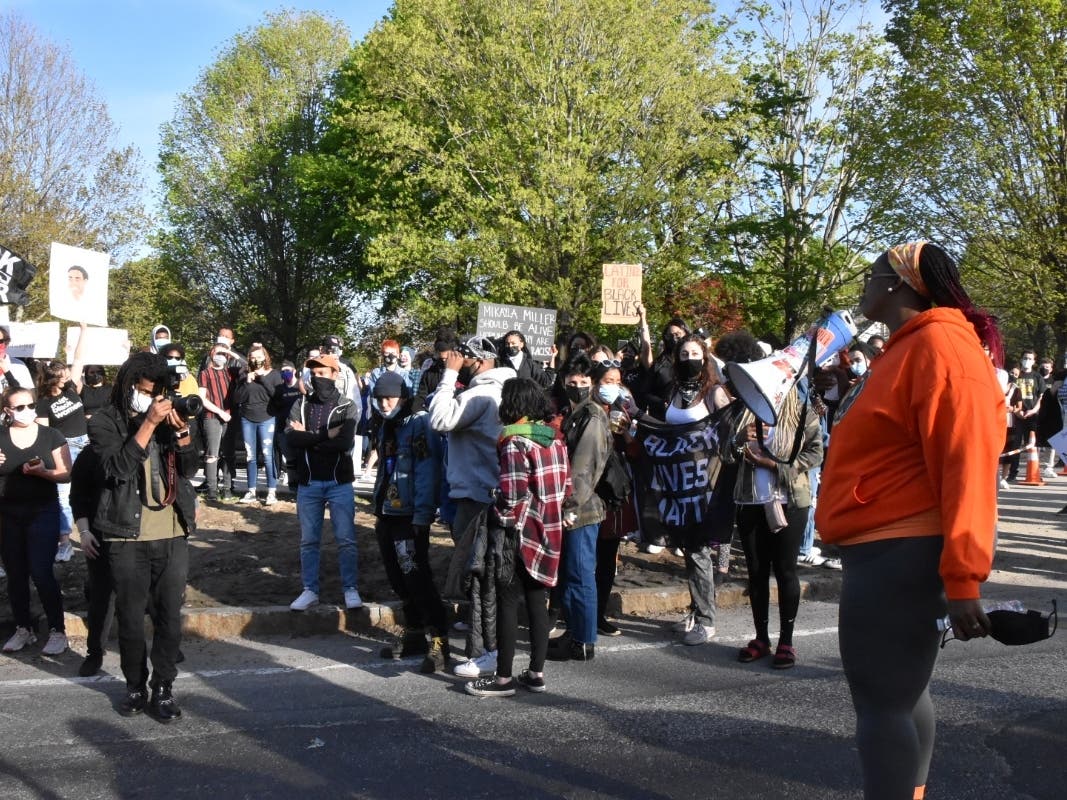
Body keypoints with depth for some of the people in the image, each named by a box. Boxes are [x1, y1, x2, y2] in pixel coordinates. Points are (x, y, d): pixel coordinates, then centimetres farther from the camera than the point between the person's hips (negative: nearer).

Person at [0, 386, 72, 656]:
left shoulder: (51, 436, -2)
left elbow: (66, 474, -3)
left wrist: (43, 471, -21)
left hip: (43, 512, -3)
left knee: (42, 572, -8)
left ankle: (57, 631, 2)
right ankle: (23, 629, 23)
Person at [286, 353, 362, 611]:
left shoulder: (347, 407, -3)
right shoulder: (301, 404, 5)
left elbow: (345, 442, -18)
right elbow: (290, 436, -11)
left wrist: (307, 438, -12)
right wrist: (324, 436, -15)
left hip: (339, 482, -3)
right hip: (308, 483, 3)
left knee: (346, 539, 1)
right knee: (308, 540, 9)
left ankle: (351, 589, 11)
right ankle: (310, 590, 18)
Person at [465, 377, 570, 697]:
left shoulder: (515, 443, -16)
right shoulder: (555, 438, 7)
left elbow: (512, 495, -21)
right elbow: (565, 485, 10)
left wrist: (498, 515, -5)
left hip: (518, 533, -7)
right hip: (547, 531, 7)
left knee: (508, 603, 1)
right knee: (537, 601, 13)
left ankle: (504, 678, 7)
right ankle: (536, 673, 19)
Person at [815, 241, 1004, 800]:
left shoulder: (939, 345, -14)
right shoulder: (906, 349, 19)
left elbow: (966, 465, -22)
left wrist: (962, 576, -25)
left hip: (899, 554, -11)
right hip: (887, 551, 11)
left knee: (881, 699, -8)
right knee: (900, 692, 16)